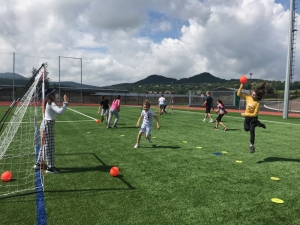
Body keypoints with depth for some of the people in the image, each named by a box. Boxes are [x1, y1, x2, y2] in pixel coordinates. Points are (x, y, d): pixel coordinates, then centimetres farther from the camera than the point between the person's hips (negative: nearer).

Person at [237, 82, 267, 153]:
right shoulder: (248, 97, -7)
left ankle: (252, 145, -9)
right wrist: (241, 86, -18)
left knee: (252, 129, -18)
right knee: (246, 129, 6)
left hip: (253, 117, -6)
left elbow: (255, 114, -22)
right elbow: (239, 94, -6)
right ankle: (258, 124, 32)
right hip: (247, 117, 6)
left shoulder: (257, 103, -21)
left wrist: (245, 114, -24)